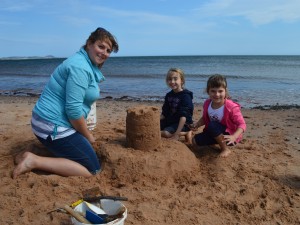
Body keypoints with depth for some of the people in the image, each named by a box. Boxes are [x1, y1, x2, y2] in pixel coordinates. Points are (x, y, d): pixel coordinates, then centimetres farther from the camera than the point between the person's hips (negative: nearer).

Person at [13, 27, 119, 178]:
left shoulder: (89, 65, 14)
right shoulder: (80, 67, -19)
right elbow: (73, 109, -24)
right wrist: (87, 135, -9)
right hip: (54, 126, -10)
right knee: (93, 169, -7)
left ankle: (31, 157, 13)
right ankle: (34, 161, -9)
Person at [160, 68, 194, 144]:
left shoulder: (185, 96, -15)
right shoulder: (168, 95, 8)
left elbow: (184, 116, -23)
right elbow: (164, 113, 10)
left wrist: (177, 133, -29)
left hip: (182, 123, -9)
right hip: (169, 121, 9)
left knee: (166, 133, -31)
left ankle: (186, 133, -4)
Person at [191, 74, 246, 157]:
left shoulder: (231, 107, -27)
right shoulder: (207, 104, -10)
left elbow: (242, 124, -27)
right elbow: (205, 118, 8)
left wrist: (233, 137, -44)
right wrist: (197, 124, -13)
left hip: (229, 135, -6)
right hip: (214, 133, 6)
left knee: (212, 125, -33)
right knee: (195, 141, -1)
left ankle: (225, 149, -13)